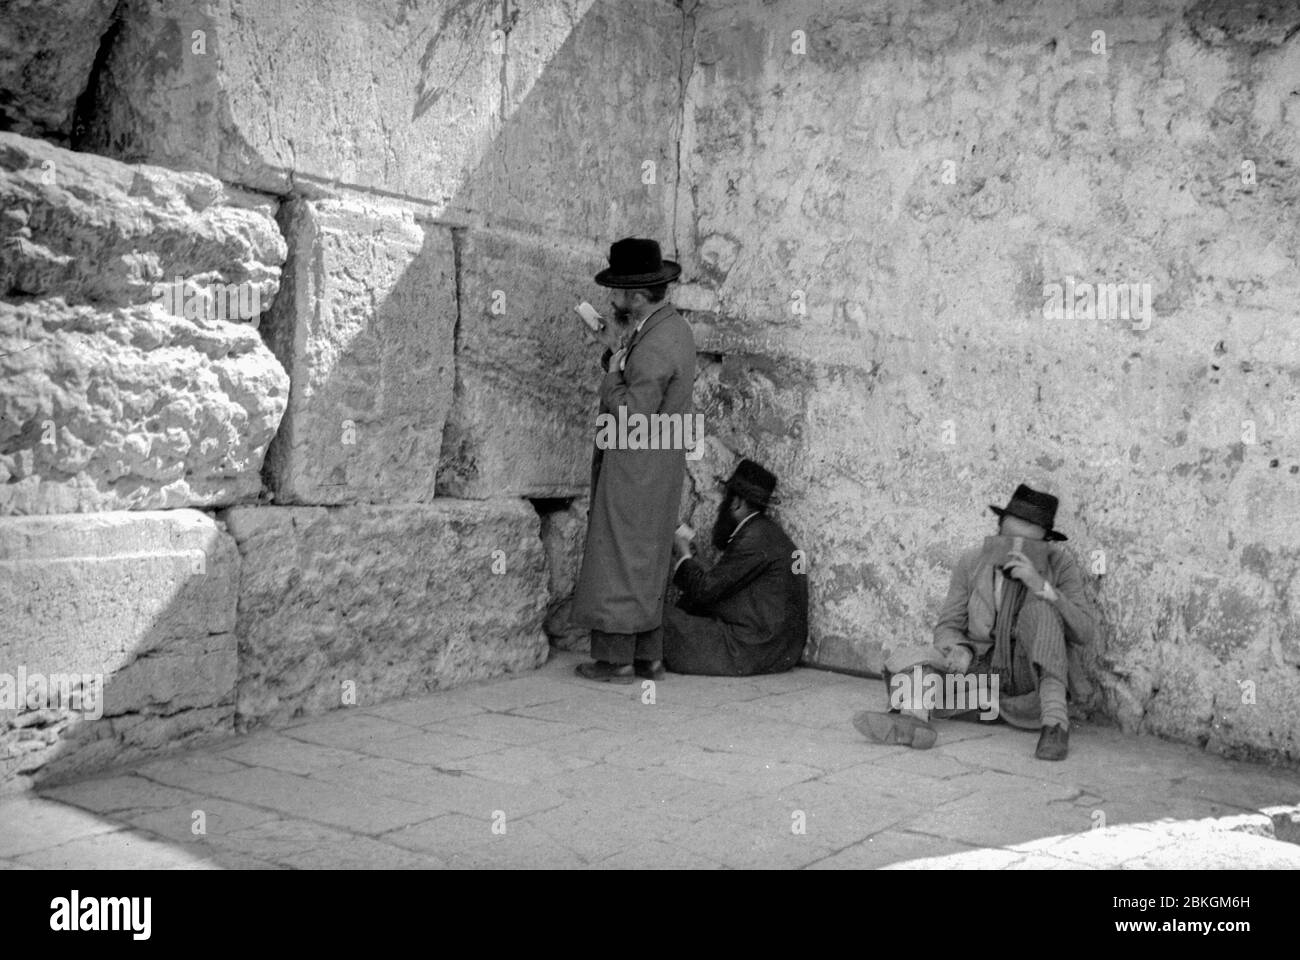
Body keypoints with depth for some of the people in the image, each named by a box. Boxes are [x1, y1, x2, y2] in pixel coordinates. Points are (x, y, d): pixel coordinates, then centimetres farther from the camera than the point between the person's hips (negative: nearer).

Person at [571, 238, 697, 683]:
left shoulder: (656, 345, -21)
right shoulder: (673, 326, 10)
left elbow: (633, 414, -26)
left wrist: (612, 375, -12)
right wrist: (615, 349, 2)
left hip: (636, 467, -10)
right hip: (658, 464, 10)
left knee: (620, 559, -1)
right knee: (647, 562, 14)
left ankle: (617, 660, 6)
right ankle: (648, 657, 21)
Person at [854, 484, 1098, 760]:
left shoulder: (1060, 563, -12)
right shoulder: (973, 561, -8)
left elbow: (1086, 633, -19)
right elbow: (947, 628, -3)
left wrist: (1041, 586, -35)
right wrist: (961, 651, -29)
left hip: (1034, 674, -2)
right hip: (980, 664, 2)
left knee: (1041, 604, -29)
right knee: (903, 662, -19)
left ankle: (1055, 722, -36)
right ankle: (912, 720, -52)